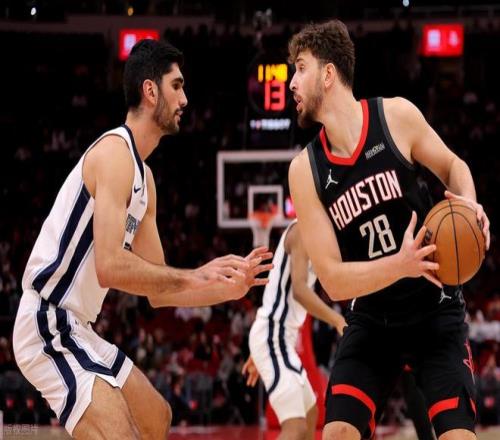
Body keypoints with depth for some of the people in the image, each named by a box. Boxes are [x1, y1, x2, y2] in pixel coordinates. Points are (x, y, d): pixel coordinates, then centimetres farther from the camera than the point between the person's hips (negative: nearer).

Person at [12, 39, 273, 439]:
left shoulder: (143, 176, 16)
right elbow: (110, 267, -26)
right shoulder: (115, 151, -15)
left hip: (76, 329, 11)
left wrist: (228, 289, 9)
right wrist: (192, 277, -18)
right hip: (48, 326, -11)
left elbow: (158, 292, 19)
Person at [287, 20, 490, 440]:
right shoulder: (305, 170, -9)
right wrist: (401, 265, -32)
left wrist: (468, 202, -17)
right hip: (371, 320, 1)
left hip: (435, 311, -1)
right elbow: (332, 280, -14)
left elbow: (452, 166, 8)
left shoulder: (396, 116, -11)